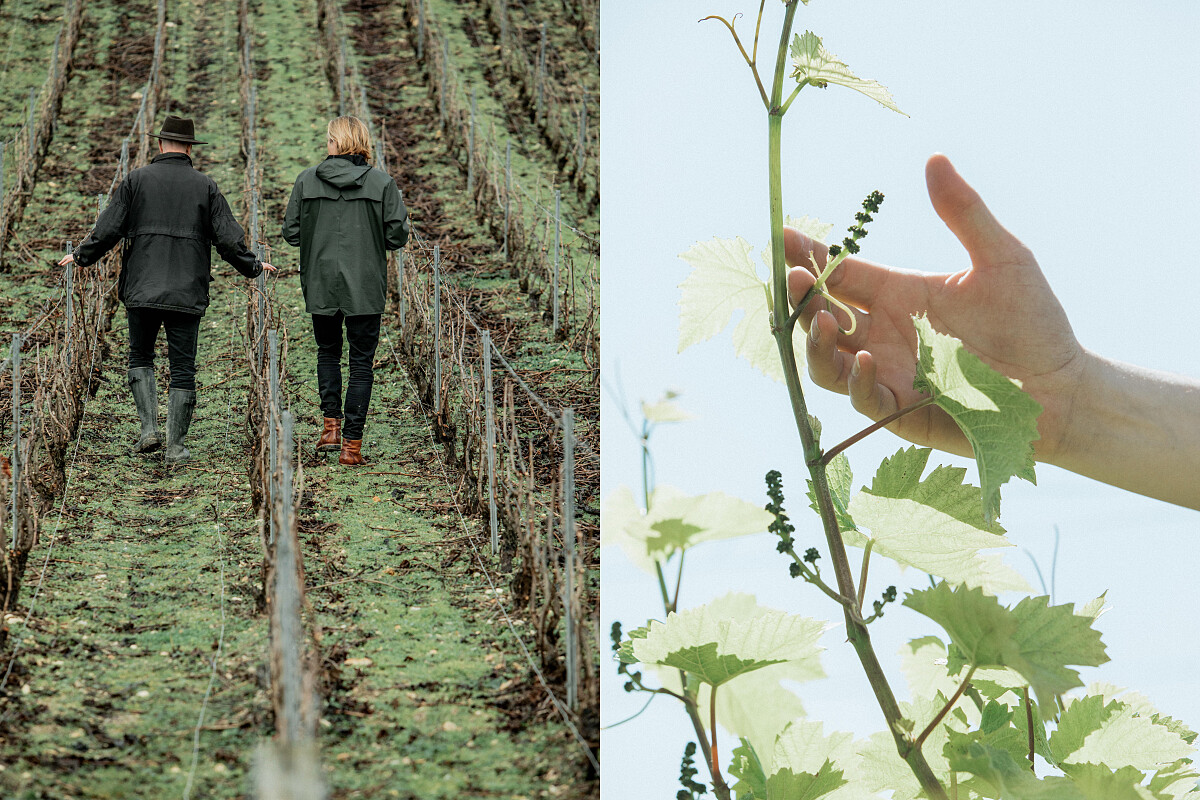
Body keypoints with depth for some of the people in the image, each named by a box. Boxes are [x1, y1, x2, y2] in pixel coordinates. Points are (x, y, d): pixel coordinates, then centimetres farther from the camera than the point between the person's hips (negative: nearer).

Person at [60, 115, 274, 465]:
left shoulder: (136, 180, 1)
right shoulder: (205, 186, 2)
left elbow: (109, 229, -1)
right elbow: (228, 239, 0)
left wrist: (82, 256, 15)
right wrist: (252, 266, 17)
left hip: (141, 290, 0)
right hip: (187, 293, 0)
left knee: (140, 358, 17)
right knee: (183, 368, 5)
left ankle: (149, 429, 3)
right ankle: (176, 446, 3)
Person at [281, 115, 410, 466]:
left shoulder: (306, 180, -3)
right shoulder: (382, 183, -5)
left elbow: (291, 232, -1)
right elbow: (397, 236, -6)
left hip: (320, 285, 1)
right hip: (366, 287, -1)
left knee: (328, 351, 23)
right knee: (362, 361, 5)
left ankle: (331, 424, 11)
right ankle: (352, 443, 2)